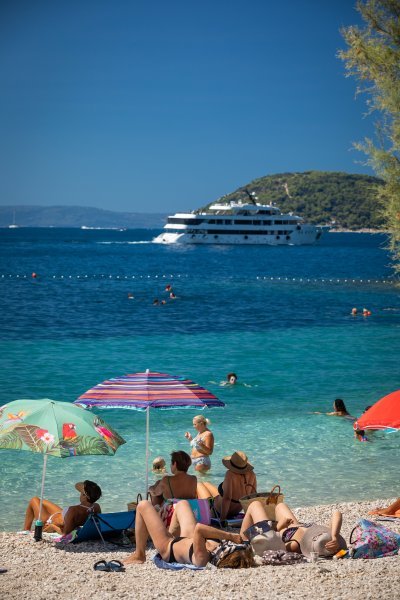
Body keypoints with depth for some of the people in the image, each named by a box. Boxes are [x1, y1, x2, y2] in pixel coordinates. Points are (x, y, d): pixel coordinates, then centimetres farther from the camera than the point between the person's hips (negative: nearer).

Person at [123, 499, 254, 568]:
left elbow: (198, 529, -59)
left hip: (168, 548, -6)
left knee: (143, 505, 8)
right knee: (182, 503, 27)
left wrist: (229, 535, -56)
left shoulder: (202, 558, -50)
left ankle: (139, 555, 24)